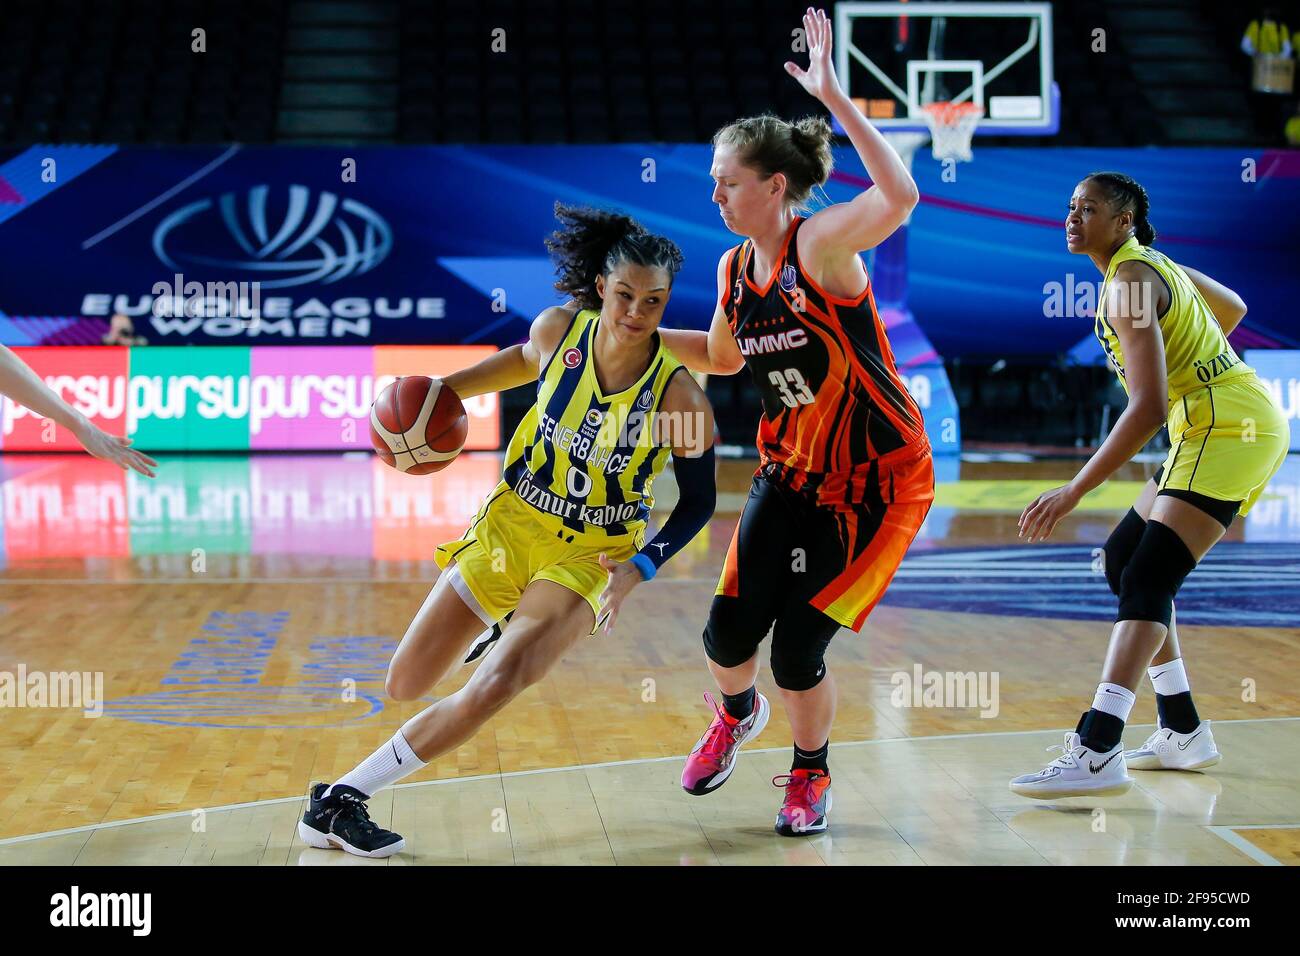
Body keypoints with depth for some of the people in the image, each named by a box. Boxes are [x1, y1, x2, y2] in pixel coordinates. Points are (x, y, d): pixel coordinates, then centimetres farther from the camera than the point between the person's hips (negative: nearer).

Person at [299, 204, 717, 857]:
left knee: (494, 687, -23)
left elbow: (697, 506, -7)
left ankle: (342, 799, -6)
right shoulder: (559, 329, -12)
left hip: (590, 556, -3)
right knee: (404, 686, 3)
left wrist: (637, 571, -19)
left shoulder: (680, 397, -19)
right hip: (513, 523, 3)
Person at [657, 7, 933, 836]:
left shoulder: (821, 243, -19)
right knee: (729, 633, -1)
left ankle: (812, 774, 23)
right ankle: (739, 714, 36)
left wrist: (834, 96, -42)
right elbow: (723, 356, 21)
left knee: (799, 649, -7)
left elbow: (899, 198, -41)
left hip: (878, 480, -6)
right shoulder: (734, 269, 1)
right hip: (792, 471, 6)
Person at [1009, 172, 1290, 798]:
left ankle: (1095, 752, -31)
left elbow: (1149, 408, -26)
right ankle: (1183, 734, 17)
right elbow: (1233, 308, 30)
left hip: (1230, 429, -10)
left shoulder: (1129, 282, -16)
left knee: (1148, 578, -20)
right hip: (1218, 426, 10)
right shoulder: (1151, 262, 13)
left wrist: (1072, 493, -27)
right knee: (1123, 559, 13)